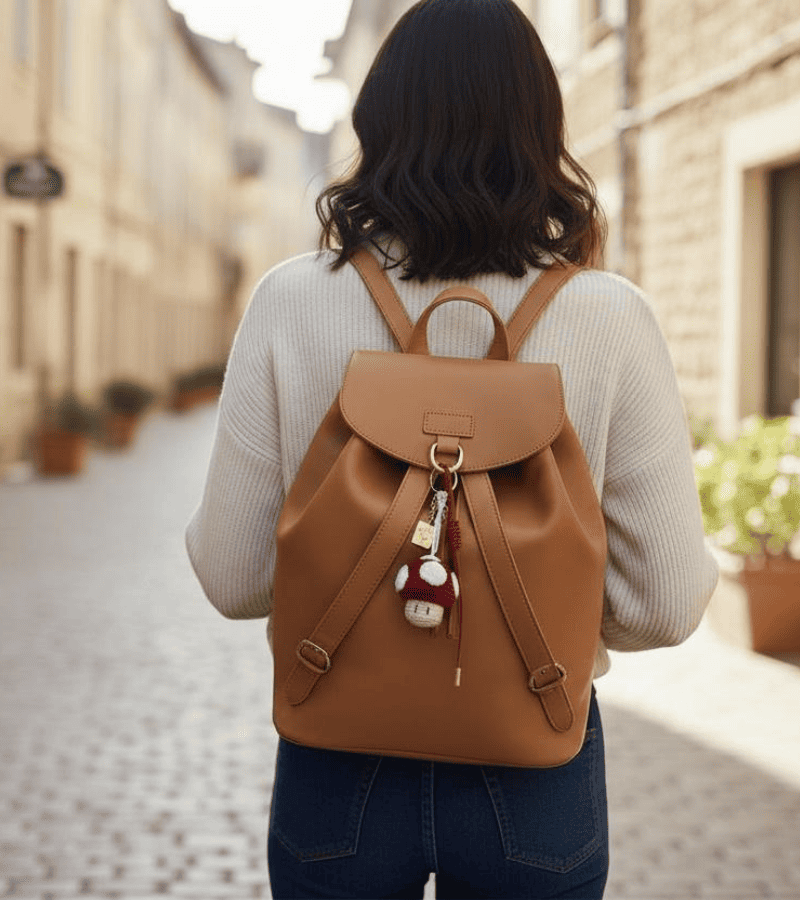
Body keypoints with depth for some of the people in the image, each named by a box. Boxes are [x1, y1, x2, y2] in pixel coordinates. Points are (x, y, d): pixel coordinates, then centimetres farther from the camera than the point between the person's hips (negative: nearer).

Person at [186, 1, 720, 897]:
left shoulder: (290, 303, -10)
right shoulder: (608, 319, -11)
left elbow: (232, 576, -7)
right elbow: (666, 604, -9)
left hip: (339, 770, 0)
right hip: (534, 776, 0)